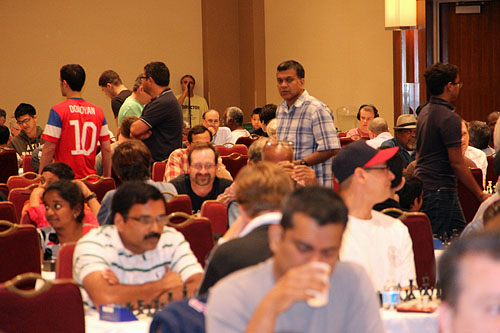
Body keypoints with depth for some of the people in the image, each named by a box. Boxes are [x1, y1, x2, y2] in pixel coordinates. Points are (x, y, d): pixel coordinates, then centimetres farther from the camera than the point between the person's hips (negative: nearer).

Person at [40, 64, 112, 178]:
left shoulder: (58, 111, -6)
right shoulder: (98, 112, 7)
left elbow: (49, 148, -8)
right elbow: (106, 149, 8)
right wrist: (106, 179, 17)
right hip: (90, 179, 4)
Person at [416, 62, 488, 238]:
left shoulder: (425, 112, 12)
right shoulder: (449, 118, -18)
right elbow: (457, 163, -20)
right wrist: (480, 195, -13)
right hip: (439, 190, -10)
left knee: (460, 234, 14)